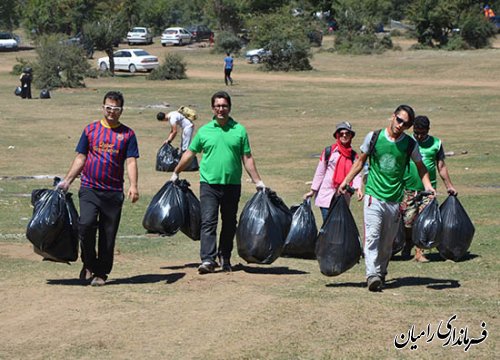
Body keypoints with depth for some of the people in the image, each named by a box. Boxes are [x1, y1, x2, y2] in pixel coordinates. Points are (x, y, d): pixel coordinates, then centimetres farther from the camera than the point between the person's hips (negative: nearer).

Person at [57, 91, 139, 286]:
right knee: (86, 224, -18)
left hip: (114, 192, 0)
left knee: (108, 234, 2)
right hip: (89, 188, 0)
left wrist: (133, 186, -16)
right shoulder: (91, 129, 9)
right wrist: (67, 181, 6)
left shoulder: (127, 134, 5)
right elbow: (80, 158, 13)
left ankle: (101, 273, 14)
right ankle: (89, 263, 3)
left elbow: (131, 162, -2)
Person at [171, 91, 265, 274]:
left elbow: (247, 158, 8)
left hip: (232, 184, 1)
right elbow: (190, 153, 16)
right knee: (208, 221, -11)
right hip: (209, 183, -1)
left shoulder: (239, 130, 5)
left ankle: (225, 258, 23)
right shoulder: (204, 131, 6)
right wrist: (176, 173, 22)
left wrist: (258, 182, 6)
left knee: (229, 223, 10)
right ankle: (208, 260, -17)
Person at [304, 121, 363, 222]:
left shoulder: (353, 156, 9)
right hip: (327, 196, -3)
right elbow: (320, 172, 6)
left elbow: (356, 173, -2)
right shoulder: (329, 152, 1)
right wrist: (313, 191, 7)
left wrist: (358, 188, -21)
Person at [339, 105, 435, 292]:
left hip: (395, 199, 2)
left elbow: (420, 167, 15)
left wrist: (427, 186, -1)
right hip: (374, 196, -2)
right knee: (372, 236, -16)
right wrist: (346, 182, 8)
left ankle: (381, 273, 21)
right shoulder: (374, 137, 0)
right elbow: (361, 161, 12)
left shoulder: (410, 144, 2)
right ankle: (372, 275, -23)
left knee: (387, 242, 7)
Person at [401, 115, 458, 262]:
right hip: (408, 188, -1)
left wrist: (449, 185, 12)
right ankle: (408, 245, 24)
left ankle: (419, 251, 3)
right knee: (408, 221, 0)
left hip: (428, 189, 1)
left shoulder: (436, 144, 7)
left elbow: (441, 166, 13)